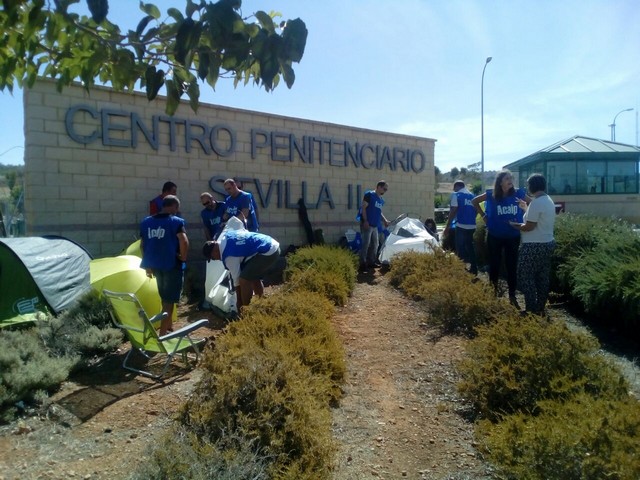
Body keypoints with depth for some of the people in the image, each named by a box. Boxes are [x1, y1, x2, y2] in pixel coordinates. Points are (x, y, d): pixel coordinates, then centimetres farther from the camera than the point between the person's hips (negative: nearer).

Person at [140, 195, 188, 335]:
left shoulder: (146, 222, 8)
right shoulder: (176, 221, -10)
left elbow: (142, 245, 12)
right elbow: (184, 242, -23)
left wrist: (148, 265, 19)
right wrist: (183, 258, -7)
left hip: (155, 265, 6)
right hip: (172, 265, -6)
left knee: (165, 298, 22)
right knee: (169, 300, 3)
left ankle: (168, 326, 35)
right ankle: (162, 333, 4)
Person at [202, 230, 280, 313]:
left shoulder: (229, 256, -15)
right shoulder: (223, 236, 9)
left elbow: (237, 279, -8)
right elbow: (245, 231, 25)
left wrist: (239, 304, 4)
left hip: (268, 253, -11)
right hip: (273, 245, 11)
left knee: (244, 279, -10)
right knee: (254, 278, 23)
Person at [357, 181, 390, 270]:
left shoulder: (381, 200, 17)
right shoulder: (369, 194, -7)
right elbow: (363, 208, -11)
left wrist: (385, 221, 12)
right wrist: (365, 221, -18)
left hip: (375, 226, 9)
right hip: (367, 224, -9)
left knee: (374, 244, 13)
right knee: (365, 244, -10)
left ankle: (371, 262, 23)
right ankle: (363, 264, -6)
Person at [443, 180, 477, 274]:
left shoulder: (456, 195, -4)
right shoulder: (472, 196, 14)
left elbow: (453, 211, -10)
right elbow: (475, 210, 18)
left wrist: (447, 226, -7)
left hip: (461, 226, -6)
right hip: (472, 226, 6)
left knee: (461, 249, 1)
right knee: (470, 247, 16)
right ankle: (473, 269, 20)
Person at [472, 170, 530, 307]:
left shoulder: (518, 193, -5)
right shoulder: (491, 194, -8)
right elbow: (474, 201, 6)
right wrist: (484, 216, 0)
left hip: (513, 236, 1)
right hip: (495, 236, -1)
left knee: (512, 266, 6)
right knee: (495, 264, 11)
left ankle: (512, 297, 16)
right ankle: (493, 292, 27)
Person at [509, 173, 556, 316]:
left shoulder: (536, 202, -20)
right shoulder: (549, 201, 11)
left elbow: (529, 226, -20)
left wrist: (515, 225, -3)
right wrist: (525, 208, 25)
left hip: (534, 246, -10)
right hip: (548, 244, 10)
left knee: (525, 277, 0)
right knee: (543, 278, 14)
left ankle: (532, 310, 3)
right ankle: (540, 308, 23)